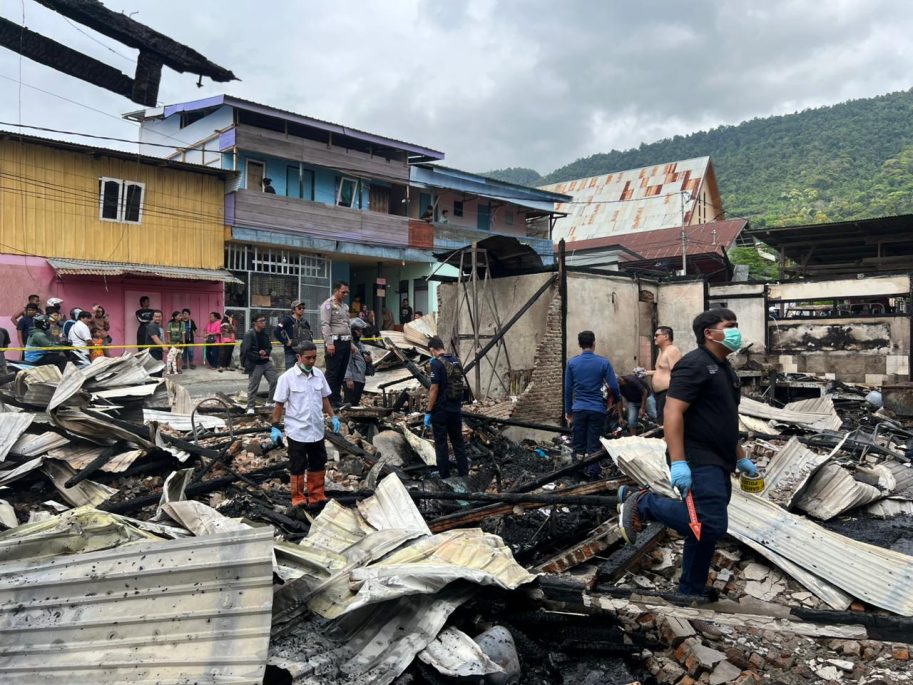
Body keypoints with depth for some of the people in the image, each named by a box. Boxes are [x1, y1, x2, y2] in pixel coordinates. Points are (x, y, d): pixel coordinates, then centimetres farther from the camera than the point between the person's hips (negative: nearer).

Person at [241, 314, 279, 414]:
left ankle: (272, 401, 22)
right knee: (253, 386, 0)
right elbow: (246, 351, -19)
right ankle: (250, 407, 11)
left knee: (275, 380, 6)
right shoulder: (249, 334, -15)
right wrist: (259, 356, -14)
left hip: (266, 362, 7)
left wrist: (265, 352, -10)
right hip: (255, 364, -7)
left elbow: (269, 346, 12)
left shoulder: (264, 333, 8)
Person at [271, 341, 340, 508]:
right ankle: (298, 498, 22)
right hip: (297, 432, -5)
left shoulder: (318, 374, 0)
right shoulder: (287, 377, -13)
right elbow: (279, 404, -8)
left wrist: (333, 417, 6)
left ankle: (317, 495, 29)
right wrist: (275, 427, -8)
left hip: (317, 430, 5)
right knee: (297, 467, 8)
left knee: (318, 465, 15)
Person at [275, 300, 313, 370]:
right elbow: (277, 331, -17)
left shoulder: (304, 321, 12)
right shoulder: (287, 320, -6)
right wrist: (286, 342, -15)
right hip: (291, 352, -6)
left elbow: (310, 333, 29)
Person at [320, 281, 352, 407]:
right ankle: (330, 400, -4)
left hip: (345, 342, 8)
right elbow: (325, 325, -13)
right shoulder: (328, 304, -5)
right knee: (332, 373, -7)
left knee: (341, 373, 10)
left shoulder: (345, 306, 21)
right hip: (335, 342, -8)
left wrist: (350, 342, 18)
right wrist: (329, 343, -20)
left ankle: (337, 399, 16)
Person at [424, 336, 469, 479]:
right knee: (458, 442, 14)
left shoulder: (436, 363, -15)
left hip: (441, 410, -6)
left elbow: (434, 389, -17)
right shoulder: (456, 361, 7)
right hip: (456, 409, 7)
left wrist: (428, 412, -13)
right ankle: (464, 473, 18)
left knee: (441, 444, 4)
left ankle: (445, 476, 10)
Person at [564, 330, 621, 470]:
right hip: (597, 410, -1)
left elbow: (568, 389, 3)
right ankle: (593, 474, 9)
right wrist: (617, 400, 18)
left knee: (578, 445, 9)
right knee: (594, 446, 5)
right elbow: (614, 386, -4)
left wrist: (568, 410, 12)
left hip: (579, 409, 1)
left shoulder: (572, 363, 0)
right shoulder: (603, 362, -4)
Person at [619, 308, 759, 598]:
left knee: (704, 530, 13)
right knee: (711, 525, -21)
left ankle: (691, 593, 24)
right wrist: (678, 462, -28)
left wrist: (741, 457, 26)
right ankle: (643, 503, -6)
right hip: (698, 462, -10)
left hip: (718, 464, 10)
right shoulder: (694, 364, -13)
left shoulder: (725, 369, 18)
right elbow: (672, 412, -21)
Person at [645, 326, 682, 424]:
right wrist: (648, 373, 21)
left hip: (667, 393, -11)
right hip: (660, 394, 11)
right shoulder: (662, 351, 19)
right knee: (660, 422, 15)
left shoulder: (672, 351, -13)